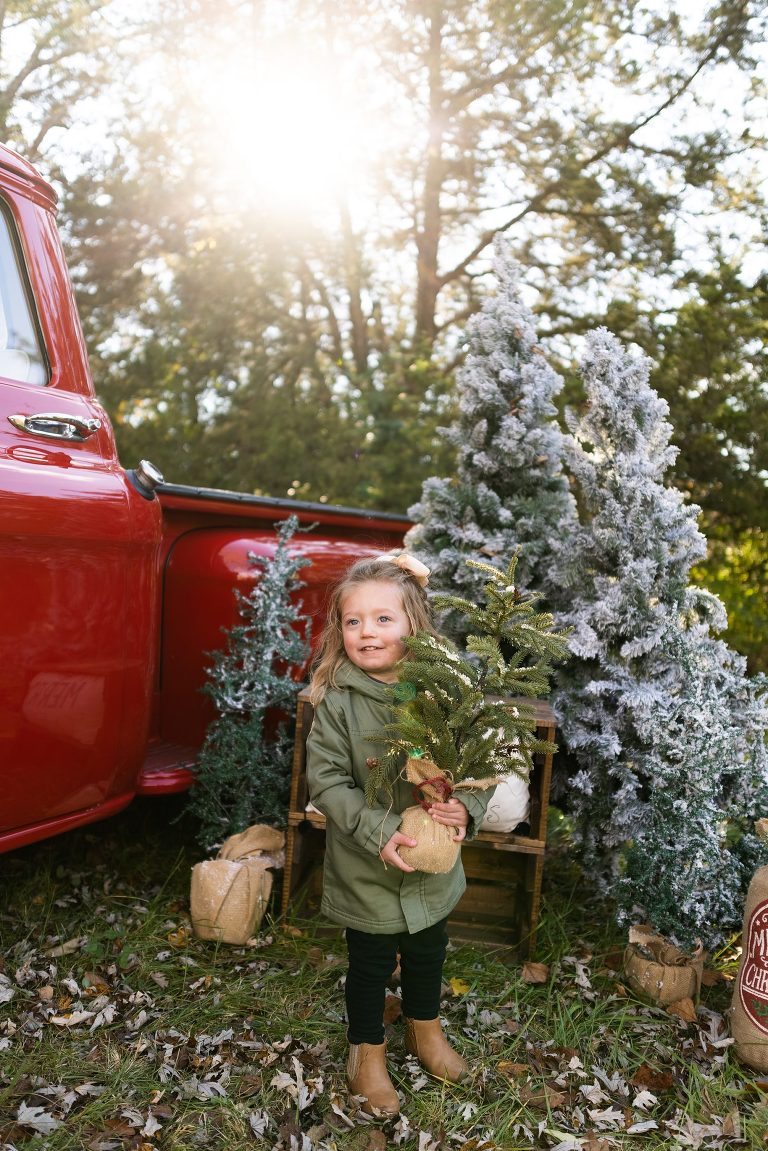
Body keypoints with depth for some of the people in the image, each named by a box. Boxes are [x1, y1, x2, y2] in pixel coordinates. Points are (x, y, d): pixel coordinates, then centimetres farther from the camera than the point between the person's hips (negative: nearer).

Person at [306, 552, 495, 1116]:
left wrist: (467, 809, -26)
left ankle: (425, 1029, 55)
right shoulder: (337, 698, -19)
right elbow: (326, 780, -17)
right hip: (365, 869, -2)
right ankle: (367, 1052, 45)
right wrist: (378, 832, -27)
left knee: (428, 952, 25)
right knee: (371, 963, 18)